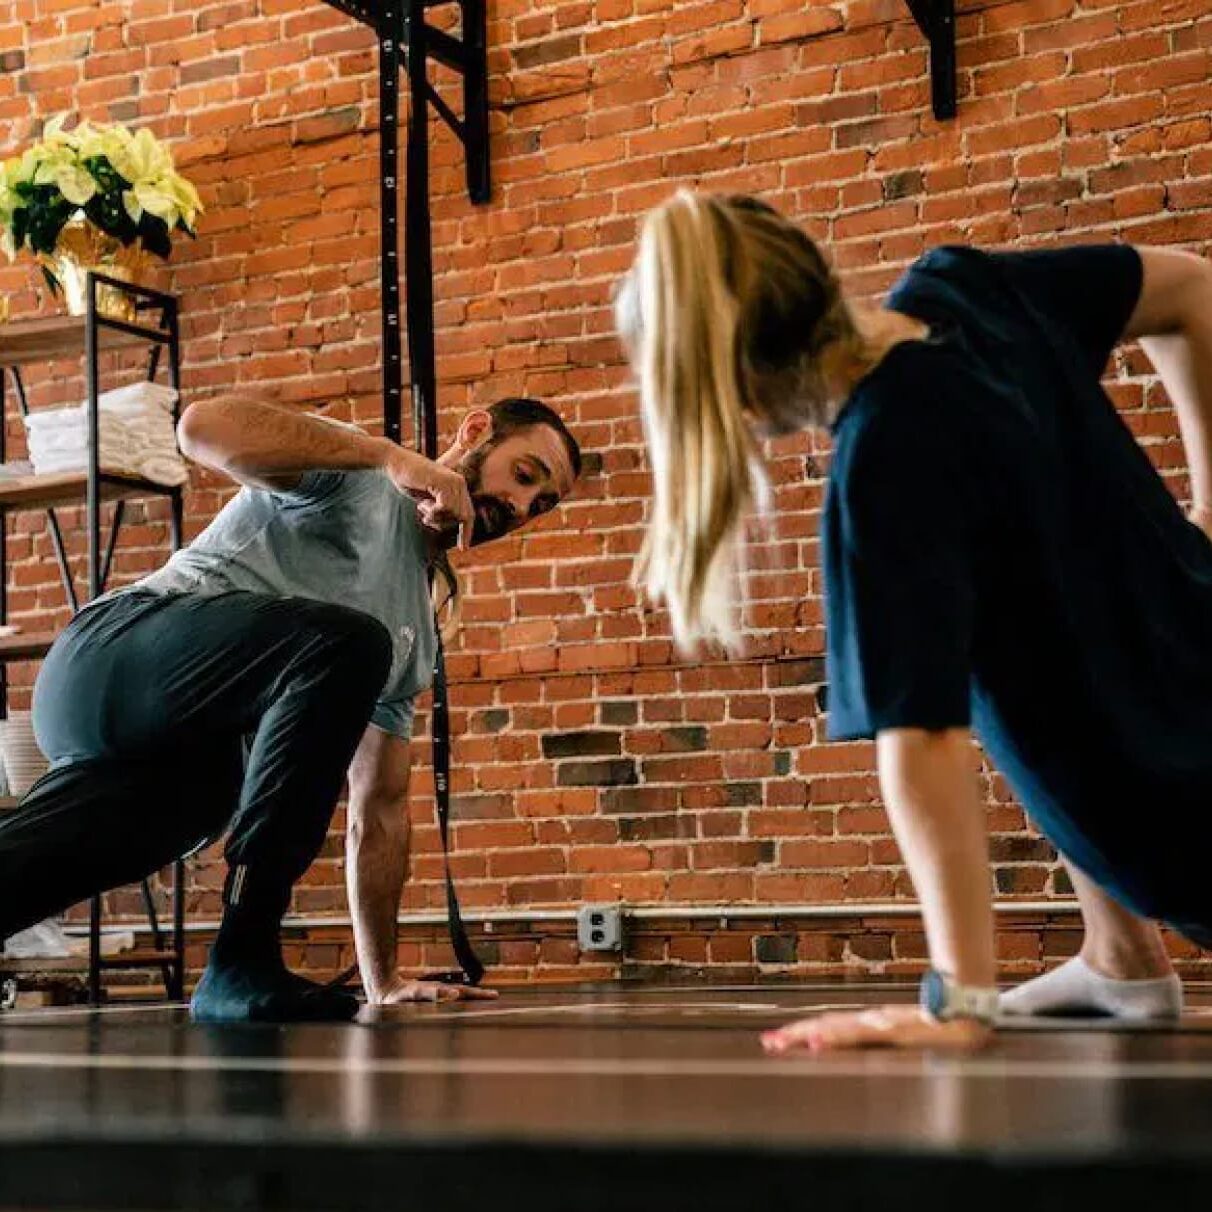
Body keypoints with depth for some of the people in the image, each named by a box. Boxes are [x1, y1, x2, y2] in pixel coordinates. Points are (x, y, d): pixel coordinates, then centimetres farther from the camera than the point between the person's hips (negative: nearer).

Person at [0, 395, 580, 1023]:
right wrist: (392, 455, -17)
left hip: (181, 769, 7)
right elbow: (204, 425, -13)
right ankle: (243, 964, -30)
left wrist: (385, 982, 23)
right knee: (348, 648, -29)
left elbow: (380, 813, 28)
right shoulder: (352, 474, 7)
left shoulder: (417, 635, 27)